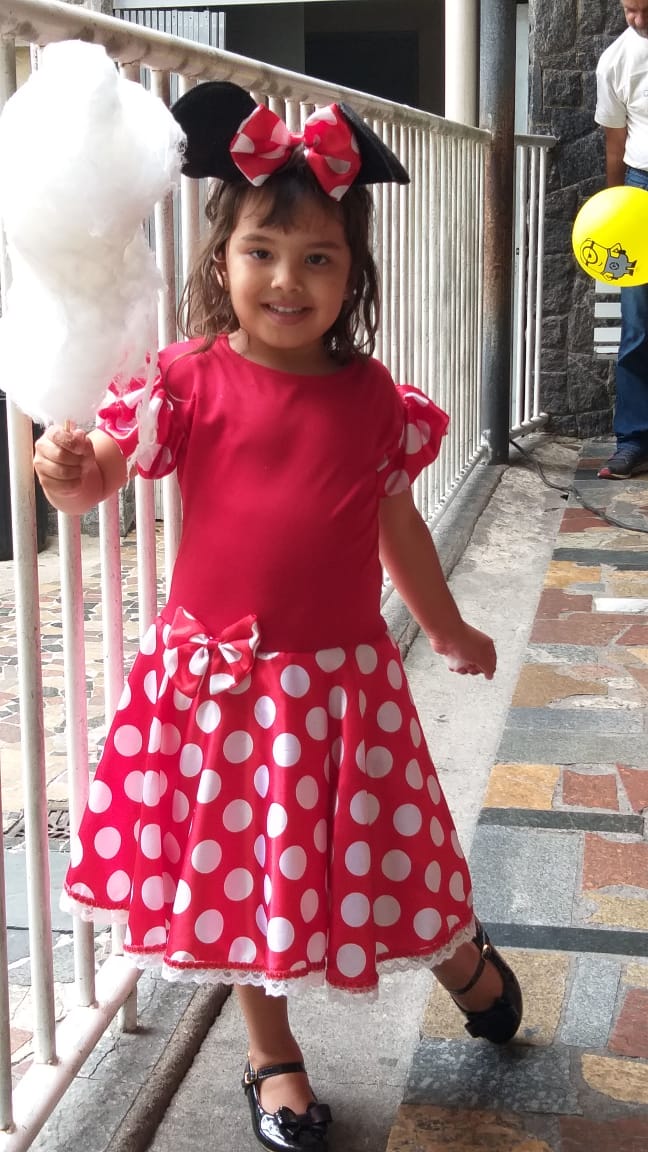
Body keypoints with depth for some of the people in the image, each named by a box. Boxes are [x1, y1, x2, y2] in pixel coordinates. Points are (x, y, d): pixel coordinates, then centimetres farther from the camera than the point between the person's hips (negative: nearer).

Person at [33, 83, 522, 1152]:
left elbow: (397, 523, 10)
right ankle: (273, 1059, 36)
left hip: (342, 680, 0)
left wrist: (446, 628, 21)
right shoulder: (191, 380, -9)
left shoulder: (371, 399, -4)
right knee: (240, 869, 13)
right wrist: (68, 468, -34)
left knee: (374, 851, 13)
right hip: (217, 672, 0)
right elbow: (92, 484, -10)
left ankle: (464, 957, 47)